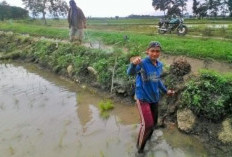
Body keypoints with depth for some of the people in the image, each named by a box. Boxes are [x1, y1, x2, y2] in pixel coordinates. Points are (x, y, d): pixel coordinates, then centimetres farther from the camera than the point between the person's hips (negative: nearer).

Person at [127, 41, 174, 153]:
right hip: (143, 98, -7)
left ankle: (147, 139, 49)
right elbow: (130, 73, -39)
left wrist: (166, 91, 19)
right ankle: (140, 146, 17)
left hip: (154, 98, 7)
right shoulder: (142, 63, -20)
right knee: (147, 124, -11)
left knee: (154, 123, 19)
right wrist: (133, 64, -59)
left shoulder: (160, 65, 1)